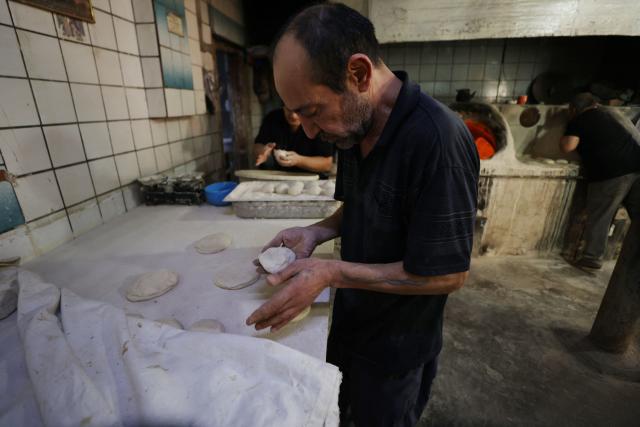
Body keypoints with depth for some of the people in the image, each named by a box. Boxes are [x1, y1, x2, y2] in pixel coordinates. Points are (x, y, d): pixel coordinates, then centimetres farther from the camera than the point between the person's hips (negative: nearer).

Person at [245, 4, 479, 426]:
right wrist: (317, 232, -10)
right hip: (350, 320, 7)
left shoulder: (437, 139, -31)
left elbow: (448, 275, -26)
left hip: (397, 344, -6)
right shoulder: (355, 127, -5)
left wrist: (333, 273, -28)